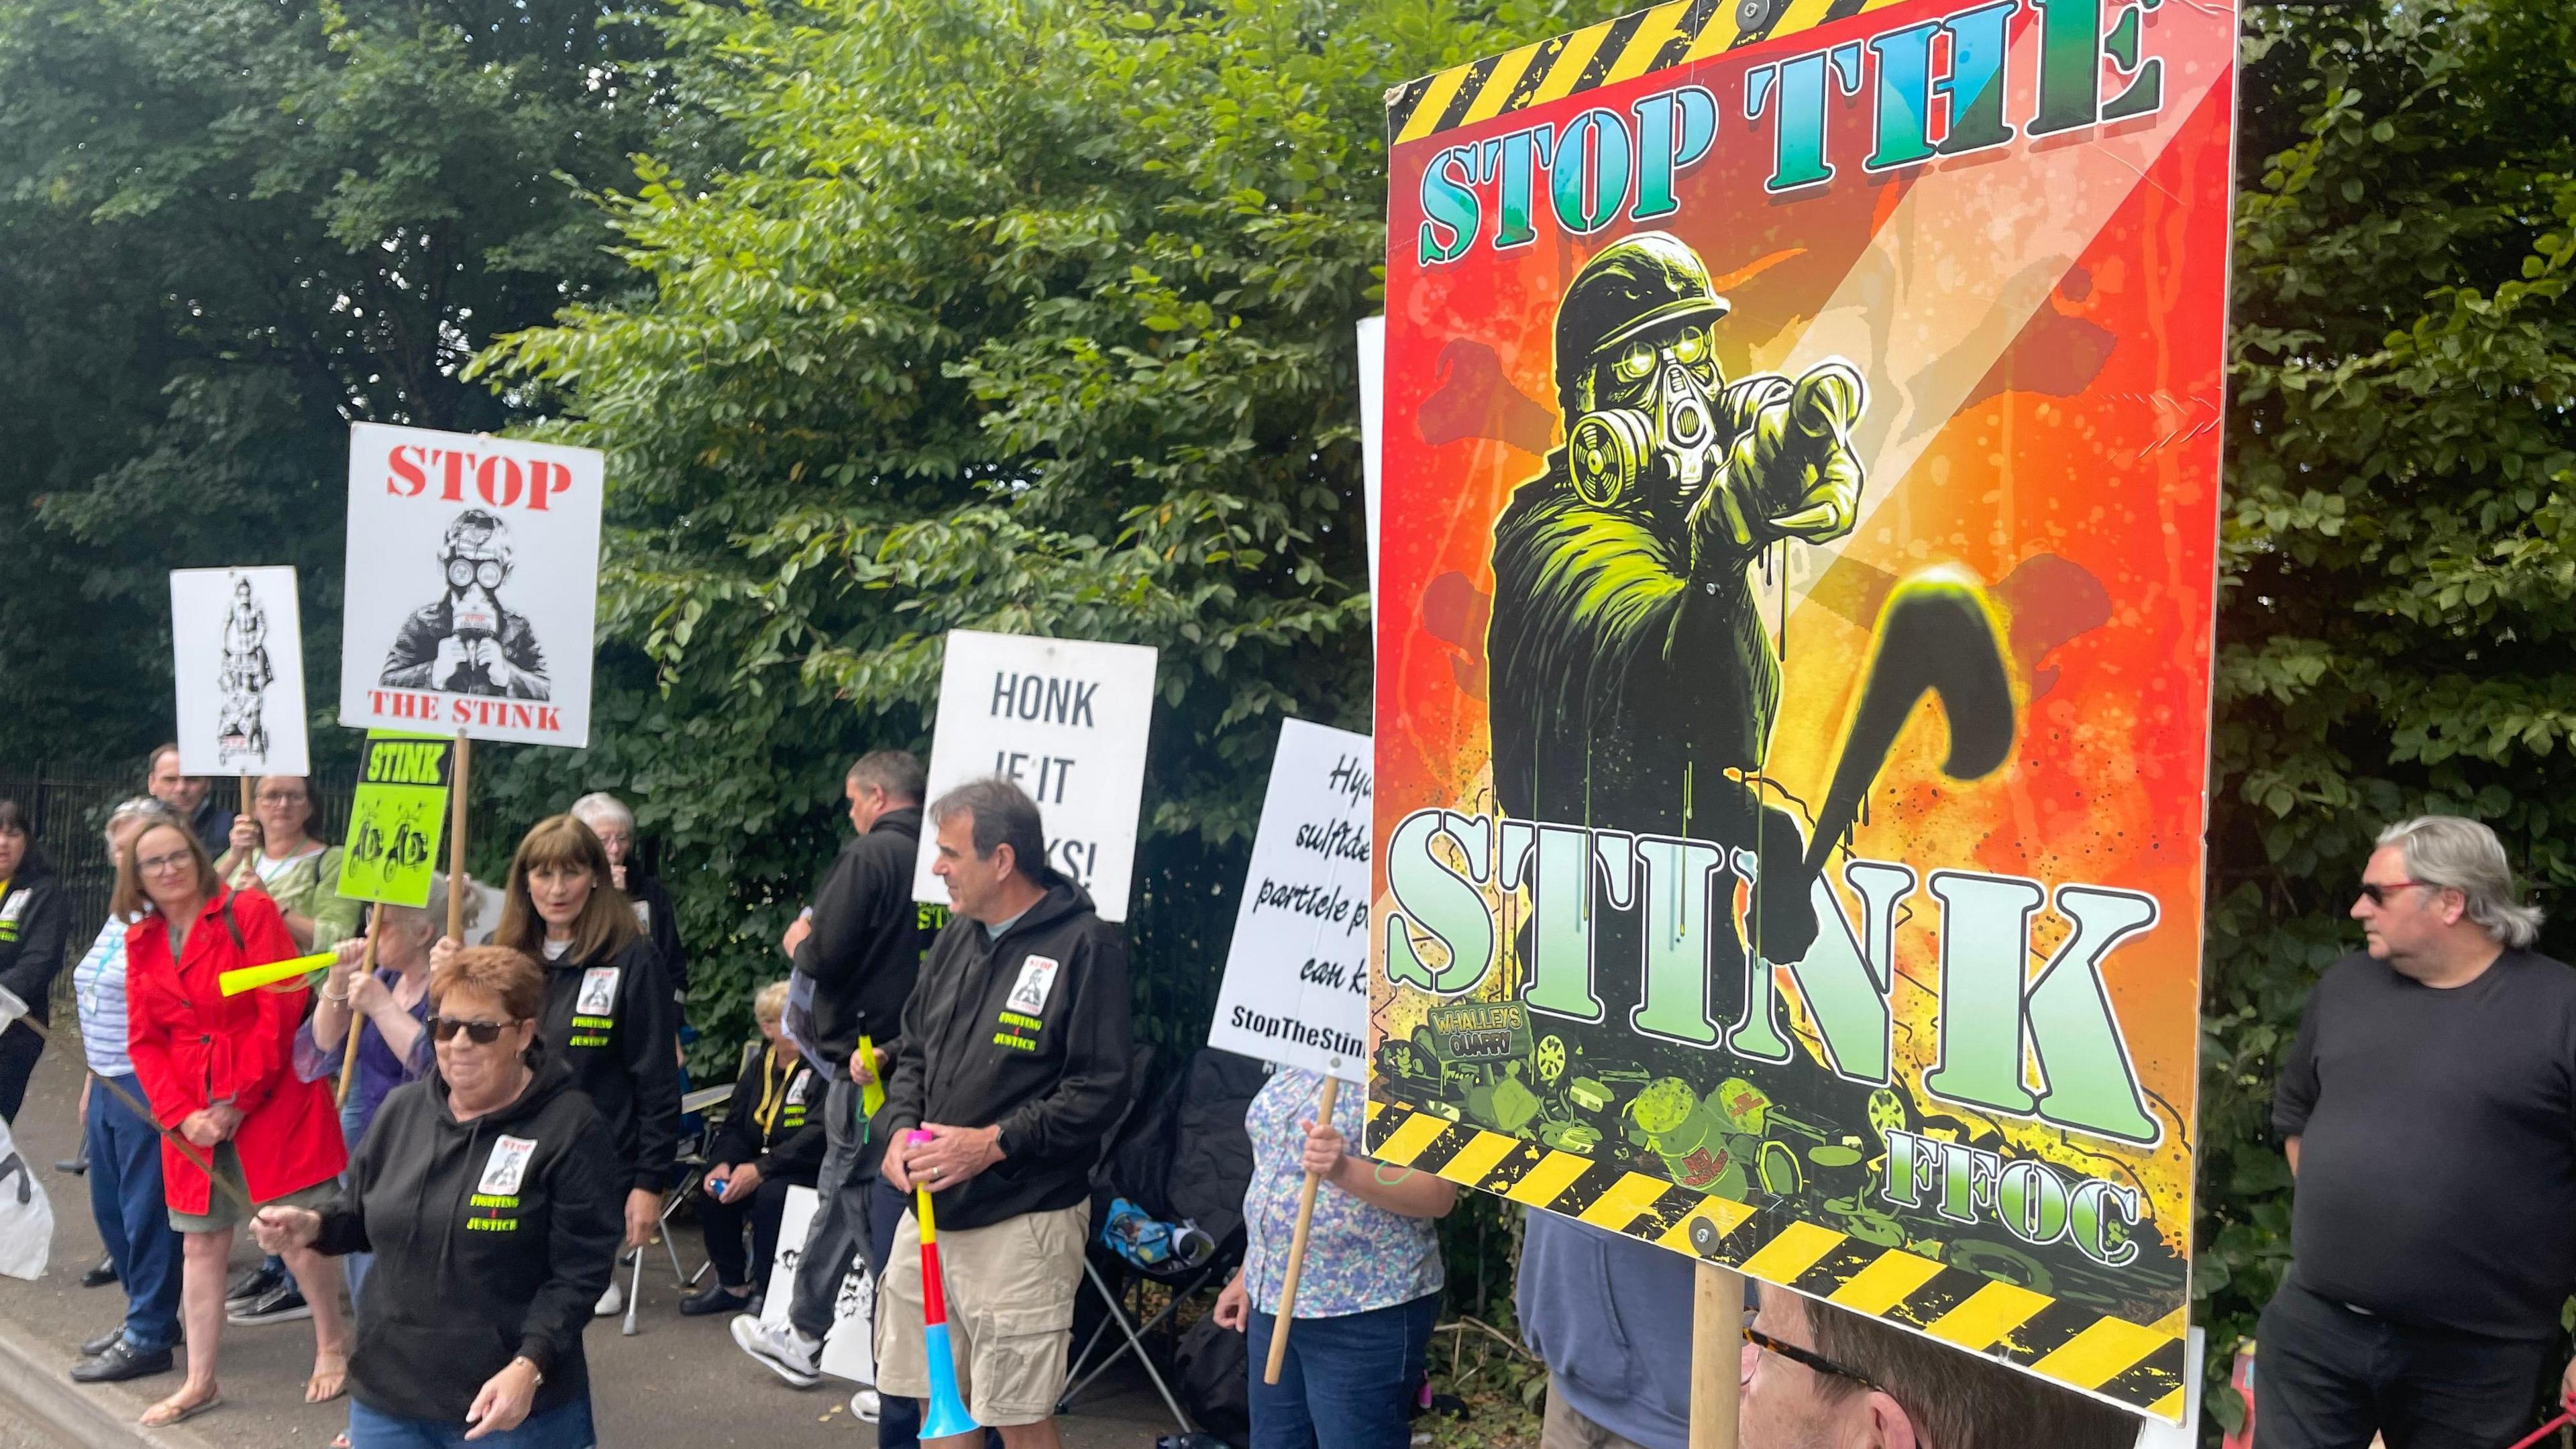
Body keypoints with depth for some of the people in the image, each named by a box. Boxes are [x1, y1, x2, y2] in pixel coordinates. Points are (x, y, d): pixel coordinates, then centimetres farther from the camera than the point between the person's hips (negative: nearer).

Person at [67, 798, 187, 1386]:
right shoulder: (120, 915, 14)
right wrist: (93, 1082, 22)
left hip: (149, 1088, -9)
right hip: (109, 1088, 9)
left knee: (146, 1211, -1)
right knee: (111, 1208, 16)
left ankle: (149, 1337, 9)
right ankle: (144, 1314, 30)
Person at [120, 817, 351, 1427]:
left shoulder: (251, 912, -7)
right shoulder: (141, 942, 9)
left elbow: (281, 1010, -13)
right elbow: (144, 1040, 8)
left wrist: (237, 1100, -12)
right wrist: (181, 1115, -6)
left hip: (272, 1104, -5)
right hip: (193, 1118, 5)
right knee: (201, 1244, 10)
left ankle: (332, 1345, 21)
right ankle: (200, 1382, 20)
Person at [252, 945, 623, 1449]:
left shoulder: (570, 1129, -13)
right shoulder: (402, 1109, 6)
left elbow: (579, 1272, -15)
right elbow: (361, 1214, 20)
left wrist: (529, 1366, -25)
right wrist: (314, 1226, -2)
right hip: (388, 1394, 5)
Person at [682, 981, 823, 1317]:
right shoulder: (758, 1066, 11)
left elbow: (819, 1134, -22)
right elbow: (735, 1126, 14)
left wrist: (761, 1169, -26)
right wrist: (723, 1163, -9)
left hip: (811, 1169, -7)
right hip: (763, 1163, 7)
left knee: (770, 1194, -32)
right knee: (715, 1190, -15)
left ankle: (768, 1292, -14)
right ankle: (732, 1285, 5)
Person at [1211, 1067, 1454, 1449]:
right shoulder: (1300, 1063, 8)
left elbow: (1439, 1194, -22)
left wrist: (1344, 1170, -36)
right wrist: (1248, 1274, 19)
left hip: (1364, 1316, -7)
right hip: (1273, 1299, 8)